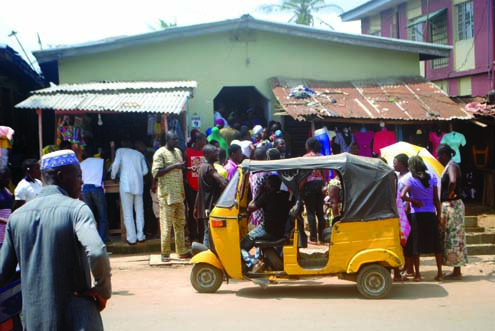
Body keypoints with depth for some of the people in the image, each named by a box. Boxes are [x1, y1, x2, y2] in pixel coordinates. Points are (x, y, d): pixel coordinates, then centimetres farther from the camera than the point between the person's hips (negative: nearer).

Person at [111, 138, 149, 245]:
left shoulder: (120, 151, 9)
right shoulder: (139, 154, 18)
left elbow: (116, 164, -7)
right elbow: (145, 170, 11)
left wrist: (113, 176, 9)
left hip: (126, 183, -3)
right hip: (138, 184, 3)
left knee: (128, 212, -1)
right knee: (139, 211, 11)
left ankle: (131, 238, -4)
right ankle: (140, 236, 10)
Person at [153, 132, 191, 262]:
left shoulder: (178, 151, 16)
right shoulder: (160, 153, -8)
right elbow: (156, 173, -16)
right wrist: (173, 166, -20)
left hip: (179, 195, 7)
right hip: (167, 195, -7)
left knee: (180, 224, 11)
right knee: (166, 225, -4)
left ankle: (181, 251, 18)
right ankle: (165, 254, 3)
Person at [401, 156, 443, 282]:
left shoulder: (409, 178, -6)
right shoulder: (431, 178, 4)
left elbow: (402, 196, -20)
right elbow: (436, 199, 4)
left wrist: (415, 201, -6)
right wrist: (439, 214, 10)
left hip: (416, 215, -3)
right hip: (431, 214, 3)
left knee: (416, 244, 5)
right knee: (435, 243, 10)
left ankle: (417, 274, 7)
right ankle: (439, 273, 14)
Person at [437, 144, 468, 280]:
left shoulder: (452, 166, -14)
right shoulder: (448, 166, 15)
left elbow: (453, 182, -34)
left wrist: (449, 195, -19)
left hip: (452, 205, -10)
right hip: (448, 206, 10)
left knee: (454, 236, -6)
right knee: (451, 236, 12)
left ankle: (457, 272, -1)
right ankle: (456, 271, 18)